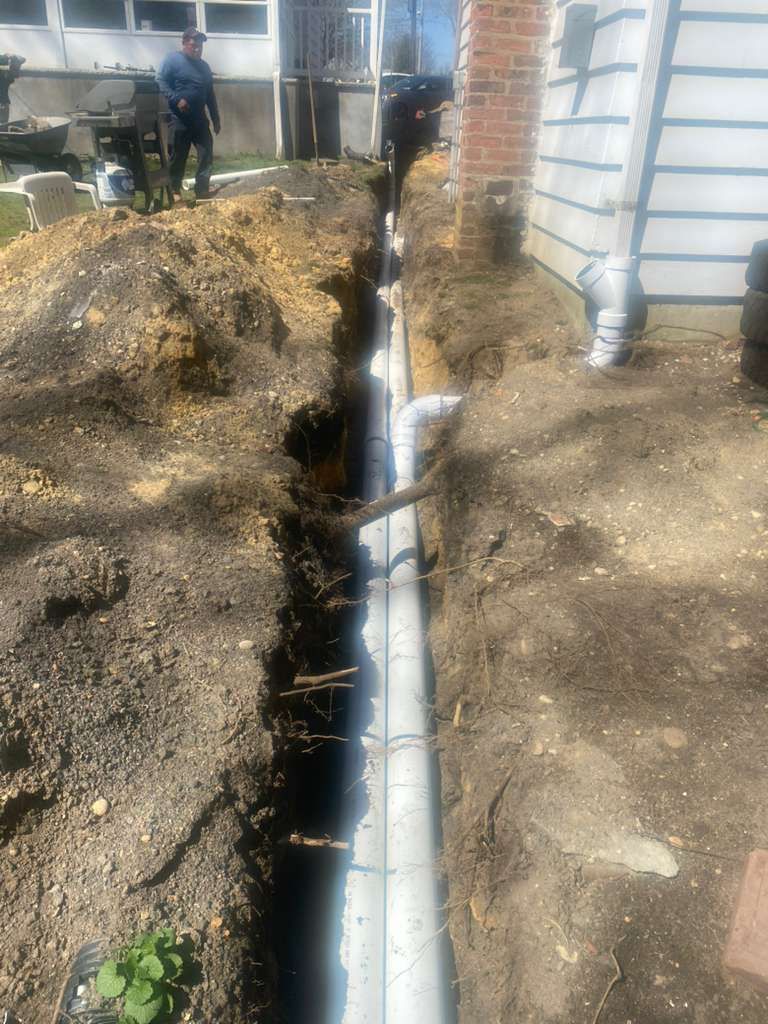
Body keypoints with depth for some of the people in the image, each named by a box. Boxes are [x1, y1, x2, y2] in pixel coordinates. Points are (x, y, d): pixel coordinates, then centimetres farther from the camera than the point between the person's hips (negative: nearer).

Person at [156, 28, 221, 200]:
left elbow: (210, 94, 20)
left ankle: (202, 190, 8)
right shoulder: (172, 60, -4)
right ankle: (175, 190, 12)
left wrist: (216, 119, 17)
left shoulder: (204, 66, 16)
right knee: (178, 157, 0)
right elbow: (160, 81, -11)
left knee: (207, 154, 0)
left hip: (200, 119, 6)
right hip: (179, 120, -6)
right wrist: (177, 99, -24)